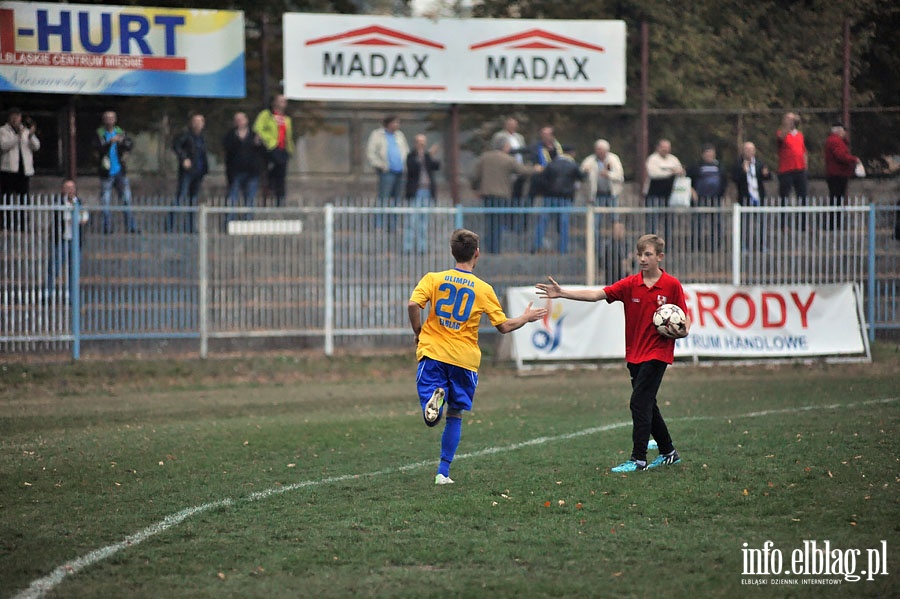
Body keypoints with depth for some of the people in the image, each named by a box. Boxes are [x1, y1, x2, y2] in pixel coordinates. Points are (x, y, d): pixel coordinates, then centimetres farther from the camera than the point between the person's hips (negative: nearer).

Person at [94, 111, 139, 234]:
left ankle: (131, 227, 7)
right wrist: (110, 142, -30)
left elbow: (131, 144, -4)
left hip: (120, 172, 2)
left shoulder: (120, 132, 7)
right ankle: (107, 228, 7)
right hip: (107, 173, -2)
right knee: (105, 202, -1)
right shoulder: (99, 135, -1)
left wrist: (123, 141, -26)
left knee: (126, 200, 3)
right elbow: (98, 149, -16)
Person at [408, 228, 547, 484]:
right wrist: (525, 318, 24)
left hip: (433, 354, 0)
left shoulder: (433, 279, 2)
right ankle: (443, 473, 10)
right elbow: (504, 326, 5)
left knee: (432, 419, -2)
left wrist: (418, 333, 3)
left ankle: (436, 396, -36)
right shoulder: (484, 289, 2)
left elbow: (413, 304, -14)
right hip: (464, 359, 0)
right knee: (455, 416, 14)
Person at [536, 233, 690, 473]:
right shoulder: (630, 284, 0)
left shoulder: (672, 285, -8)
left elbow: (684, 319, 1)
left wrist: (682, 330, -23)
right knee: (647, 406, 14)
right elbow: (596, 294, -9)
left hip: (657, 353, -5)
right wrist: (562, 293, -19)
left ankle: (638, 459, -10)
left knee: (639, 402, -14)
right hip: (634, 354, 5)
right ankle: (668, 453, 29)